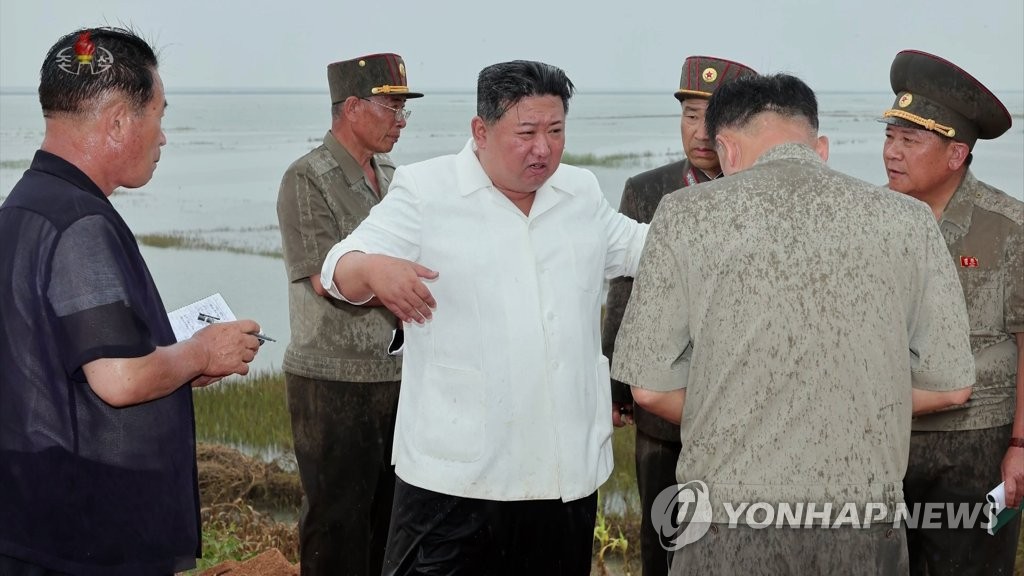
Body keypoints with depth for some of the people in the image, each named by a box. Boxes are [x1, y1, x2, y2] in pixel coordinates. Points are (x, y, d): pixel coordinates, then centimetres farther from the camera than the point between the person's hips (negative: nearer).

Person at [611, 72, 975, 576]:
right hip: (865, 524, 2)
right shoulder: (906, 220, 0)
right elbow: (950, 385, 4)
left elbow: (650, 386, -3)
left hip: (731, 518, -2)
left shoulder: (685, 215, -5)